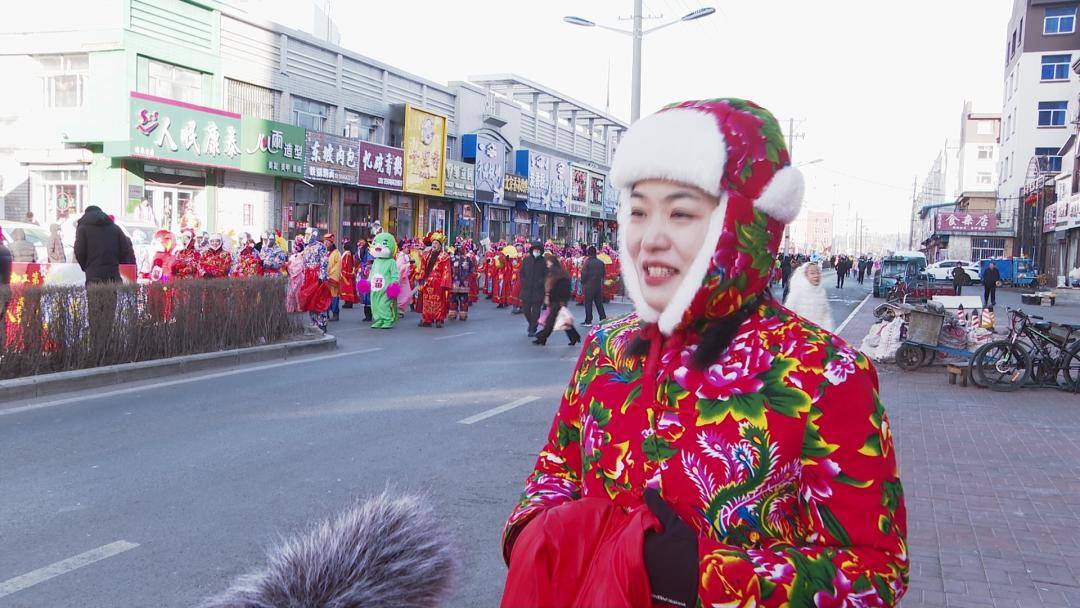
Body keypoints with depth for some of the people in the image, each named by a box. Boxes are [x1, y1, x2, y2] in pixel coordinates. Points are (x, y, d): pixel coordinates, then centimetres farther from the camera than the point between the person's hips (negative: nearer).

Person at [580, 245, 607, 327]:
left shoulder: (587, 262, -13)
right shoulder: (601, 263, 2)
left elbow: (584, 274, -13)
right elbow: (603, 274, 9)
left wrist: (583, 283, 3)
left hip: (589, 286, -5)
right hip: (598, 286, 5)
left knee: (588, 304, 1)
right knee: (599, 302, 14)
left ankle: (588, 321, 3)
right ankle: (603, 318, 15)